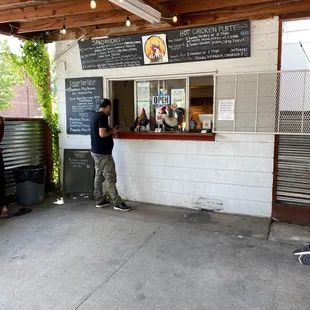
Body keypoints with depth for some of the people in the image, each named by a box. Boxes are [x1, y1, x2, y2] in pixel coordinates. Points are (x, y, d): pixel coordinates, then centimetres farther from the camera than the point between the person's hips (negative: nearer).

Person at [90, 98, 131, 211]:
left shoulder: (95, 116, 13)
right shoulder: (103, 116, -16)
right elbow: (102, 134, -26)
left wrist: (110, 131, 14)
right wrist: (112, 131, -9)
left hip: (96, 151, 10)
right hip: (103, 153, -10)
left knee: (99, 176, 13)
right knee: (110, 178, -5)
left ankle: (100, 200, 21)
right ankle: (117, 203, 2)